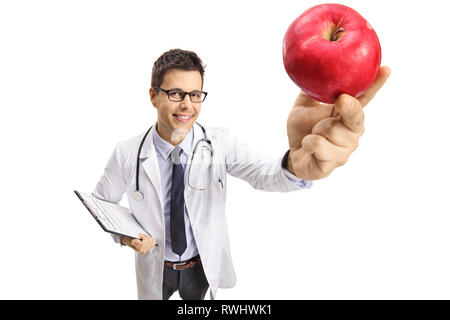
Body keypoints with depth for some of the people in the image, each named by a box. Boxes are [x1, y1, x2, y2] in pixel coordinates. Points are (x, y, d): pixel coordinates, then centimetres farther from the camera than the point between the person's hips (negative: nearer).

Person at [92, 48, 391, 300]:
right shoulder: (127, 154, -19)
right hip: (156, 267, -1)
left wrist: (297, 161, -62)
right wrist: (123, 235, -25)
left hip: (203, 265, 1)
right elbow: (101, 204, -4)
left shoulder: (220, 143, -21)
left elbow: (264, 173, -38)